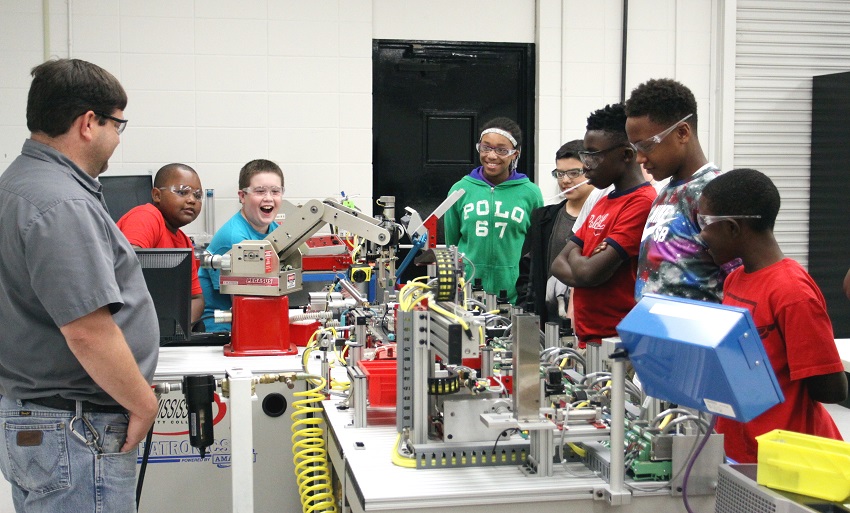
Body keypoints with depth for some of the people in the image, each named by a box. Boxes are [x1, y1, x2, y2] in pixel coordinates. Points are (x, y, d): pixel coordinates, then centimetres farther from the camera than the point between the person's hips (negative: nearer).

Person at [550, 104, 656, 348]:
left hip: (616, 343, -8)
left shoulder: (642, 203, -16)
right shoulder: (603, 203, 14)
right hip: (587, 338, 8)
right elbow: (559, 265, 12)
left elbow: (589, 272, -21)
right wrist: (585, 264, -10)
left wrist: (575, 256, 1)